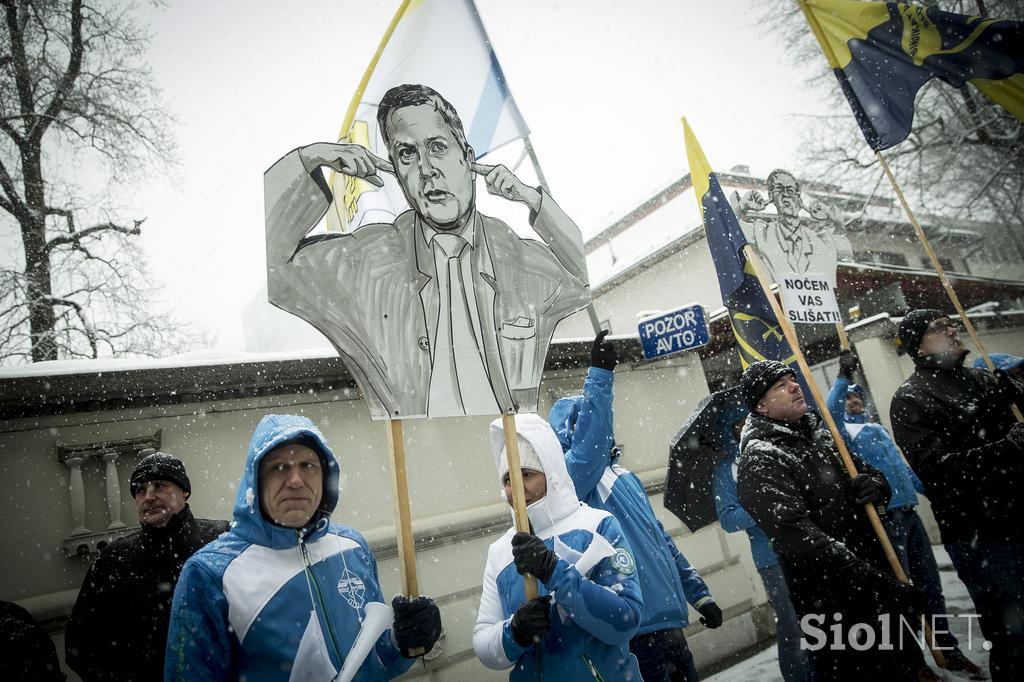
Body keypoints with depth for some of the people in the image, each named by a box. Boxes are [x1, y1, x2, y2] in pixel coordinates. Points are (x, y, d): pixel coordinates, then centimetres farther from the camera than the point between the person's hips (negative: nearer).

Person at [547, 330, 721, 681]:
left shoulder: (626, 478, 16)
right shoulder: (573, 477, -11)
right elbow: (588, 446, -34)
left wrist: (699, 592, 19)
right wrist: (599, 375, -39)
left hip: (668, 619, 8)